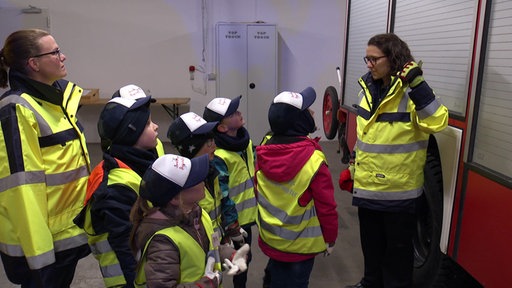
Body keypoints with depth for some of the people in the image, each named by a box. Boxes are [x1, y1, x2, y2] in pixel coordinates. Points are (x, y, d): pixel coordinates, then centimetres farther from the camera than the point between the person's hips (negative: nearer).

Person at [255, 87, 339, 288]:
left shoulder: (263, 153, -10)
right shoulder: (313, 159, -27)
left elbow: (258, 193, 3)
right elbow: (326, 205, -19)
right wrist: (330, 238, -2)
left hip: (270, 238, 5)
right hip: (302, 243, -5)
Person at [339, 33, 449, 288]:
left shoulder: (411, 91, -14)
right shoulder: (369, 88, 6)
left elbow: (436, 122, -31)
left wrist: (417, 84, -34)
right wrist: (352, 169, 17)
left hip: (398, 188, -6)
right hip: (367, 185, 7)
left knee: (397, 246, 13)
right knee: (370, 242, 23)